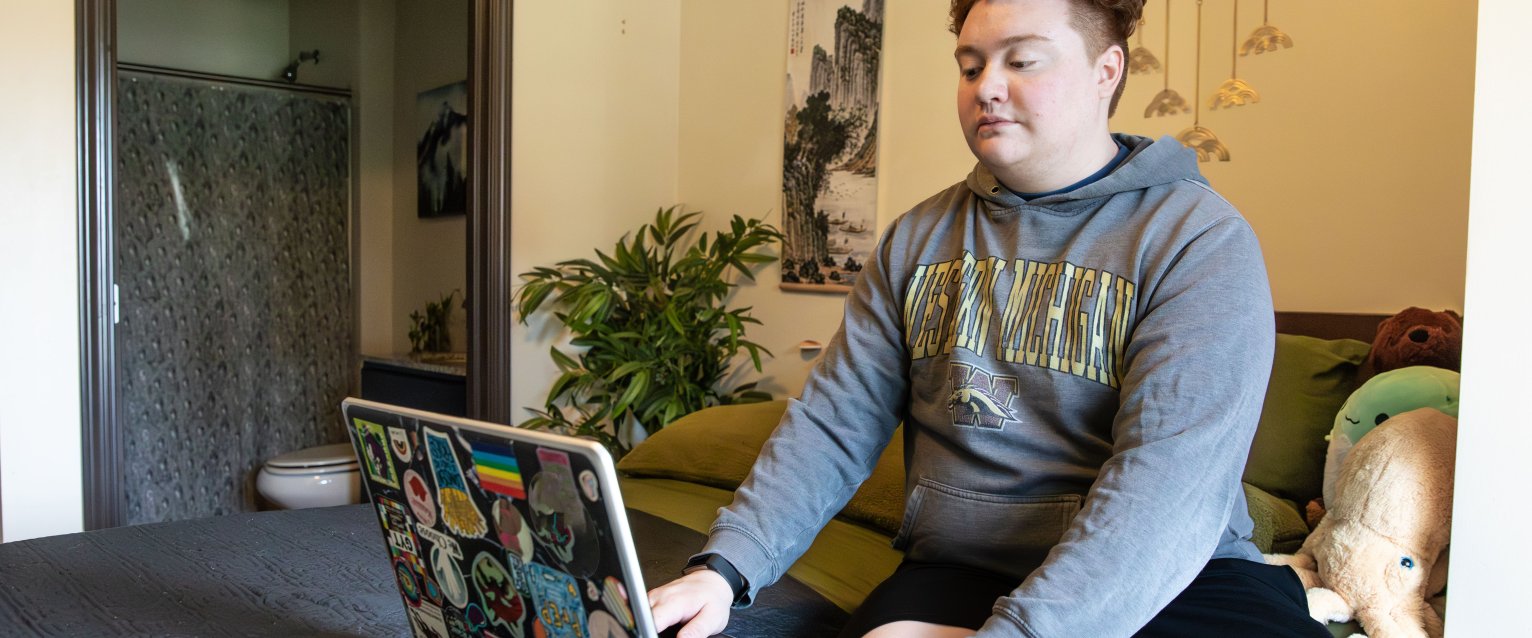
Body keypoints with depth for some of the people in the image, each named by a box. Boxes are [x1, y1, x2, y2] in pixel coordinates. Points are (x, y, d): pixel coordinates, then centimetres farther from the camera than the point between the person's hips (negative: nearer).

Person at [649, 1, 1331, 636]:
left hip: (1169, 580, 0)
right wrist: (726, 567, -10)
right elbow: (833, 424, 5)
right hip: (955, 572, 1)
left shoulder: (1202, 242, -7)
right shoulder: (915, 239, 8)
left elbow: (1172, 482, -20)